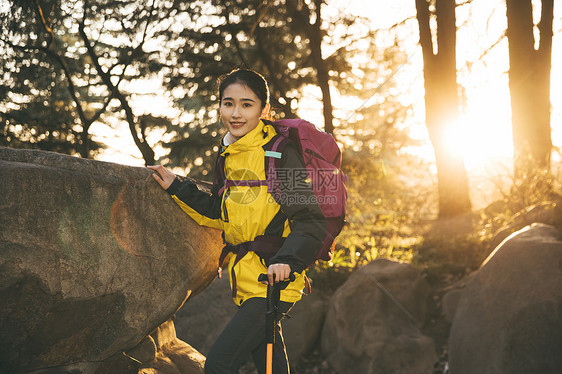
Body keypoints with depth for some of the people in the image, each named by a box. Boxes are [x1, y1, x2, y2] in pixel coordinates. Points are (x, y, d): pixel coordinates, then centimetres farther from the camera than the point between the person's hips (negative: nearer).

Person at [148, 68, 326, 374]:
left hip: (273, 282, -8)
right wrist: (177, 188, 20)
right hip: (246, 281, 8)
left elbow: (310, 222, -15)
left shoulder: (280, 153, -12)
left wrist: (288, 260, -30)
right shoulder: (227, 156, 12)